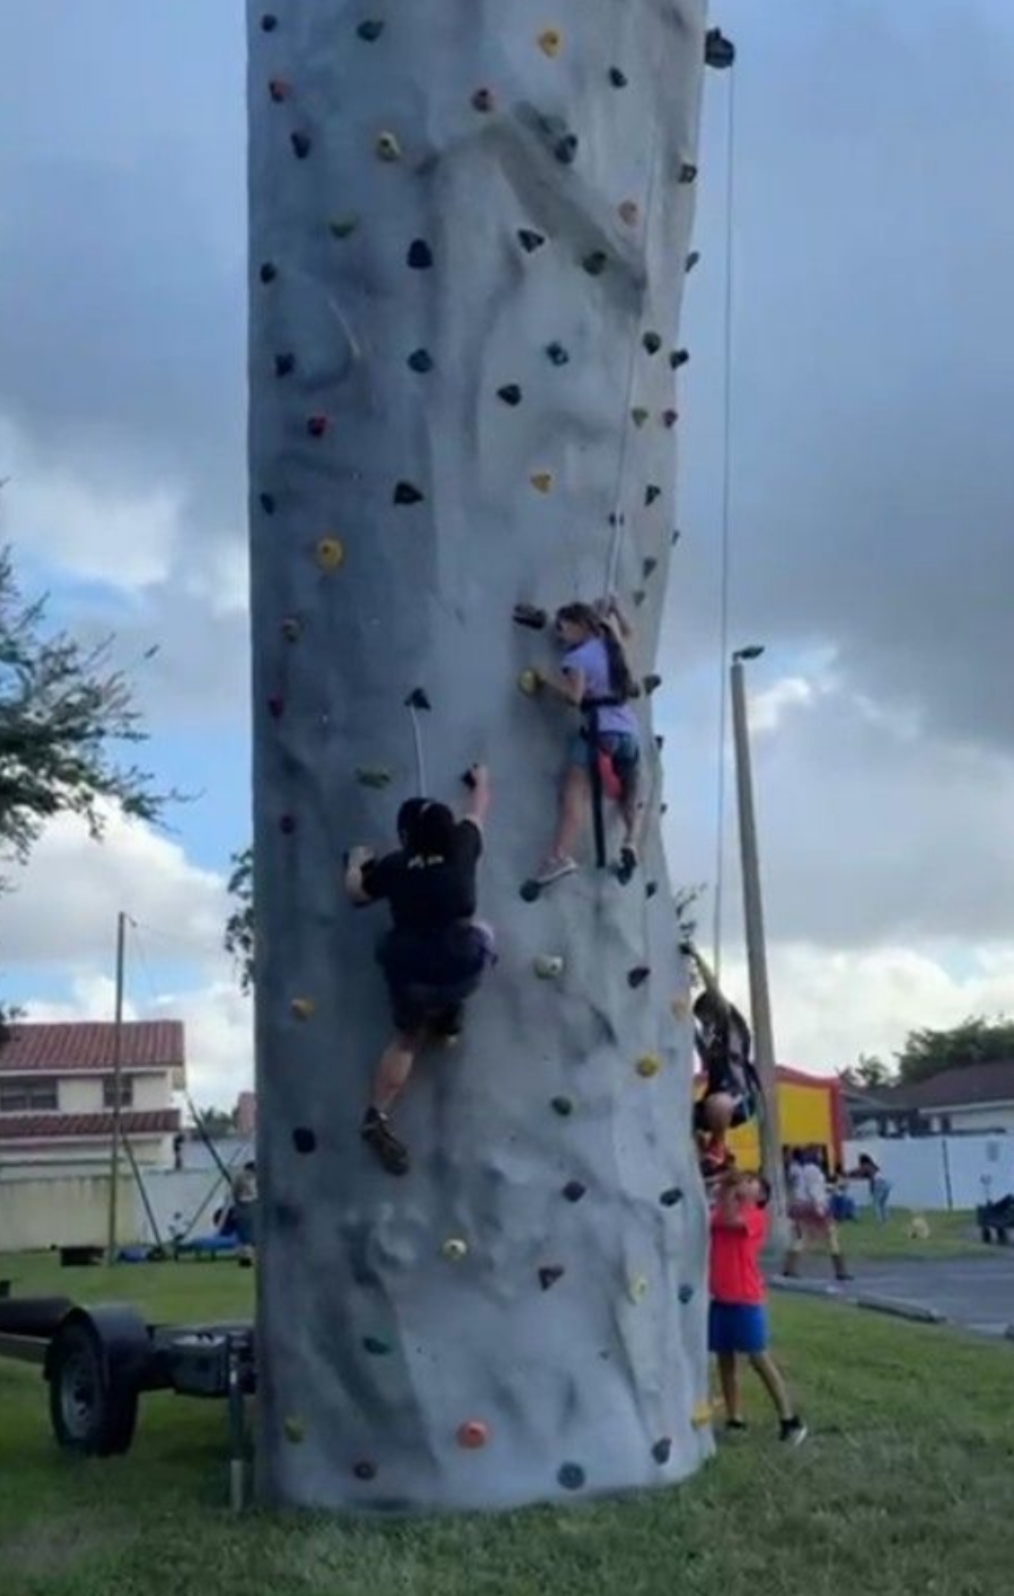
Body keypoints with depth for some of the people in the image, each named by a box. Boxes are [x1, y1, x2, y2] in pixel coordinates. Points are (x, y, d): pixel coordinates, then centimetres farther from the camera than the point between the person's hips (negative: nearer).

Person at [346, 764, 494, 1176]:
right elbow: (477, 811, 24)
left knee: (407, 1039, 23)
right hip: (462, 970, -1)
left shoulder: (393, 866, 4)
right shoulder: (461, 846, 4)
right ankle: (449, 1020, 27)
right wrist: (481, 780, 44)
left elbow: (356, 893, 21)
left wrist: (356, 862, 40)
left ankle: (376, 1118, 17)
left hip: (411, 976, 2)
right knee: (482, 935, 30)